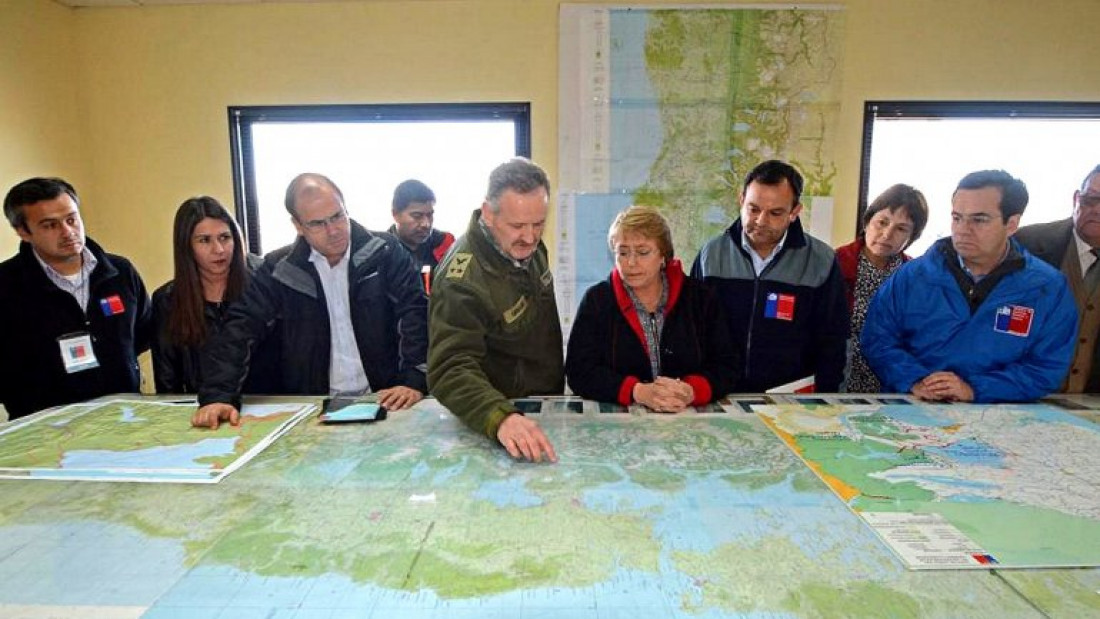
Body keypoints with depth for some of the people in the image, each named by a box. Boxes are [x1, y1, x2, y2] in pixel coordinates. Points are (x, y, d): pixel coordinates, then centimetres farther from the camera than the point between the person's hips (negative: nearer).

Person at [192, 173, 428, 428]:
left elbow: (414, 313, -3)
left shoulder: (386, 254, 3)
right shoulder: (278, 269, 8)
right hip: (311, 410, 1)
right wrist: (218, 396, -11)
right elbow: (241, 329, 5)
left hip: (385, 402, -1)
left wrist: (414, 381, -17)